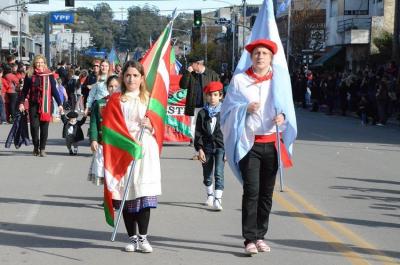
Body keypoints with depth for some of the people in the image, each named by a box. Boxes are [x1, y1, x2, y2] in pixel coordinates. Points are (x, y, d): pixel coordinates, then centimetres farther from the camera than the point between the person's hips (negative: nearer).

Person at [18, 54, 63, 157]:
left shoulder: (49, 75, 4)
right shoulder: (29, 75, 4)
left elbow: (54, 90, 6)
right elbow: (25, 90, 7)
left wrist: (59, 104, 3)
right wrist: (21, 102, -2)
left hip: (46, 105, 0)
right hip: (33, 105, 0)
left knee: (44, 127, 0)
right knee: (34, 126, -5)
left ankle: (42, 148, 10)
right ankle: (36, 146, 15)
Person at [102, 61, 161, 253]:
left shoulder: (149, 99, 11)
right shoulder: (116, 100, 5)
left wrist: (151, 125, -11)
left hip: (146, 150, 1)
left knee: (144, 194, -6)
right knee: (126, 194, 1)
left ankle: (143, 237, -1)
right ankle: (132, 238, 10)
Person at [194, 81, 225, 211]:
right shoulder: (202, 113, 3)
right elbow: (198, 133, 3)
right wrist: (200, 149, -4)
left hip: (220, 147, -3)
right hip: (207, 147, 3)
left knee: (219, 173, -12)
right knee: (207, 175, 13)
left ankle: (218, 200, -13)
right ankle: (210, 196, 35)